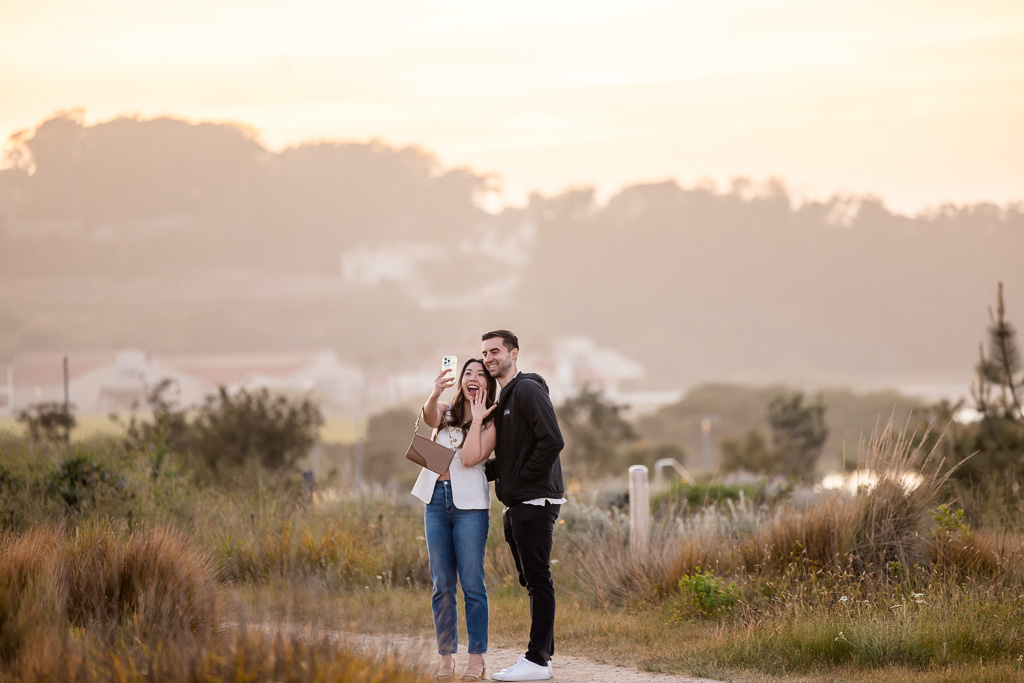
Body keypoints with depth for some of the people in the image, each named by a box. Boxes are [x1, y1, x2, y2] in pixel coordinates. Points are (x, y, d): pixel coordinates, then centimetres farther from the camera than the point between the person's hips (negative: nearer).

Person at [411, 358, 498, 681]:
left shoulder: (491, 423, 3)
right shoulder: (446, 412, 12)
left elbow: (470, 458, -11)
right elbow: (429, 417, -13)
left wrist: (477, 419, -8)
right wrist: (435, 394, -34)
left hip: (469, 503, -3)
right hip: (436, 501, 3)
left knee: (472, 583, -5)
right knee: (442, 585, 4)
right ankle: (446, 657, 8)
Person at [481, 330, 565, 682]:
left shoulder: (528, 390, -11)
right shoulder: (505, 397, 19)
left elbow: (552, 441, -21)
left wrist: (523, 479, -15)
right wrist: (486, 471, 10)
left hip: (535, 501, -10)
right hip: (516, 504, 10)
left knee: (537, 579, -9)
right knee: (531, 579, 13)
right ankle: (542, 652, 19)